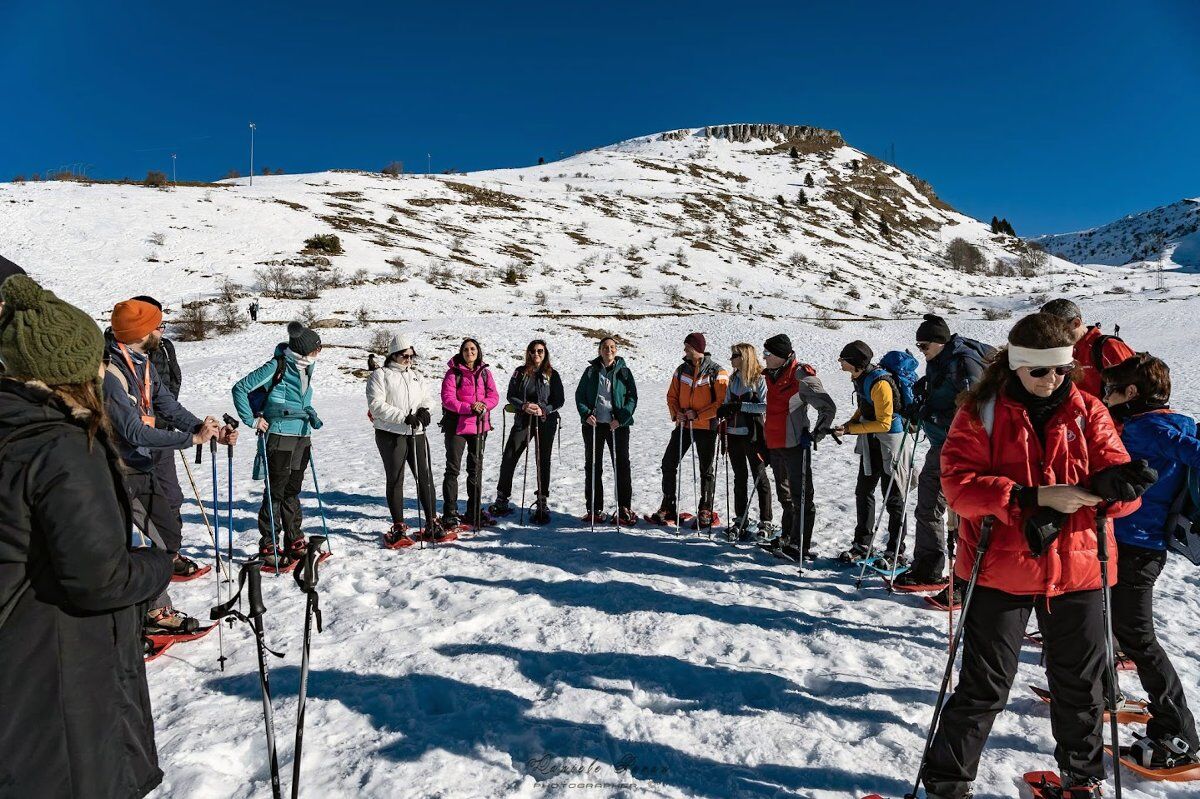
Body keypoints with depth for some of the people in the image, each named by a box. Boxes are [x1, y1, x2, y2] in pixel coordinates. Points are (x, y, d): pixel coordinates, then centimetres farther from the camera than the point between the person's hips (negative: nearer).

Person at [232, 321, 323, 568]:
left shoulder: (306, 368, 9)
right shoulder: (276, 367, -13)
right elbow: (240, 388, -10)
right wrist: (252, 420, -10)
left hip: (302, 437, 7)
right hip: (279, 437, -7)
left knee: (293, 491, 15)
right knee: (276, 492, -1)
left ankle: (295, 541, 24)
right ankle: (269, 546, 9)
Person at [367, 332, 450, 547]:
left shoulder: (416, 375, 18)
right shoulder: (380, 375, 0)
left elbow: (428, 397, 16)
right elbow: (376, 405, -11)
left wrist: (424, 409, -8)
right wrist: (404, 417, -19)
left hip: (417, 433, 5)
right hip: (391, 434, -4)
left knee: (425, 477, 3)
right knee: (396, 479, 0)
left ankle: (432, 523, 11)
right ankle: (398, 527, 9)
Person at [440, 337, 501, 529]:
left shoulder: (485, 373, 8)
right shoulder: (453, 373, -5)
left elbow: (494, 396, 3)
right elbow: (448, 399, -13)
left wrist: (484, 405, -18)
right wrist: (469, 408, -24)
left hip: (480, 426, 4)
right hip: (456, 425, -4)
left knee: (476, 468, 12)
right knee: (453, 468, 1)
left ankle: (475, 512, 22)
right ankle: (450, 512, 9)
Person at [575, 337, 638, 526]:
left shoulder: (624, 372, 4)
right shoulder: (590, 371, 8)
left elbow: (632, 397, 0)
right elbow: (579, 395, 8)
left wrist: (621, 418, -13)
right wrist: (586, 414, -9)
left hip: (618, 425, -1)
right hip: (593, 425, 2)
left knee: (622, 466, -1)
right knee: (592, 467, 5)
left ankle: (624, 508, 8)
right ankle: (595, 509, 15)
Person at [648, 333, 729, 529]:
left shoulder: (717, 372, -10)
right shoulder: (682, 370, 6)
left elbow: (722, 402, -13)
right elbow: (672, 395, 12)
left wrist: (699, 415, -18)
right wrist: (676, 414, -6)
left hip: (706, 427, -5)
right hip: (683, 425, 5)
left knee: (707, 470, 6)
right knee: (668, 463, 4)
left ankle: (705, 512, 18)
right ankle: (668, 507, 15)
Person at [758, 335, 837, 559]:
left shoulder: (801, 377, -13)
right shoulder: (772, 375, 13)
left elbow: (828, 407, -11)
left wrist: (815, 435, -15)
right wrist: (763, 437, 24)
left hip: (795, 446, -9)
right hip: (774, 446, 9)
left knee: (800, 497, -4)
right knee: (785, 495, 18)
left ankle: (800, 547, 0)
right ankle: (787, 538, 31)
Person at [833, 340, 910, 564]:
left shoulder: (879, 383, -25)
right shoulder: (860, 378, 3)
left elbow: (883, 423, -24)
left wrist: (851, 429, -22)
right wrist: (849, 424, -1)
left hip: (891, 441, -9)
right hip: (870, 443, 9)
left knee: (892, 498, 1)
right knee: (863, 492, 13)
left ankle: (896, 552, 12)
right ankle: (862, 544, 25)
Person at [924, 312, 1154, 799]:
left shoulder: (1088, 412, 3)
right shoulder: (982, 411, -7)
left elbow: (1122, 490, -2)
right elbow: (960, 484, -16)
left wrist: (1113, 485, -25)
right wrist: (1037, 496, -26)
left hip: (1076, 571, 4)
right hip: (1001, 570, -3)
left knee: (1081, 684, 20)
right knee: (983, 687, 6)